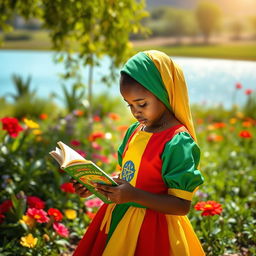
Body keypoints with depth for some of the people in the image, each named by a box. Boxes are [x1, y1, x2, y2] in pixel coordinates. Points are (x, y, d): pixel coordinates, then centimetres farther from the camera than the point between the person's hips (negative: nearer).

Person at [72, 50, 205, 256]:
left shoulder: (178, 142, -20)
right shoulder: (134, 131, 3)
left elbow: (182, 206, -20)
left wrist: (134, 195, -29)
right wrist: (96, 184, -1)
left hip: (152, 232, -7)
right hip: (118, 220, 7)